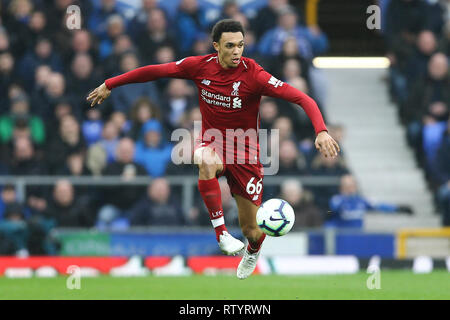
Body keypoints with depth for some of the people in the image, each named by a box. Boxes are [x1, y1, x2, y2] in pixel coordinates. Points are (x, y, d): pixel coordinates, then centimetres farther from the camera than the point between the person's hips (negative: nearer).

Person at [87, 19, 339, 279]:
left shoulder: (253, 75, -20)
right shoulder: (200, 67, -9)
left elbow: (302, 98, -26)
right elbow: (154, 71, 4)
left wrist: (321, 131, -42)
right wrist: (109, 85, 8)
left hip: (245, 153, -1)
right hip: (212, 143, 1)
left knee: (251, 230, 1)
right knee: (206, 162, -39)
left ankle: (253, 250, 41)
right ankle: (220, 231, -29)